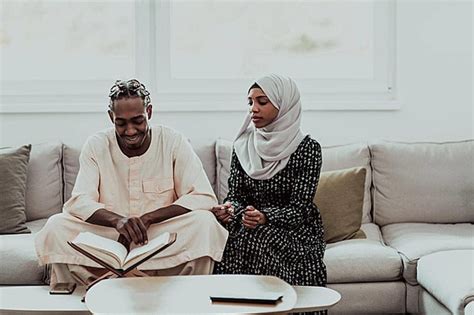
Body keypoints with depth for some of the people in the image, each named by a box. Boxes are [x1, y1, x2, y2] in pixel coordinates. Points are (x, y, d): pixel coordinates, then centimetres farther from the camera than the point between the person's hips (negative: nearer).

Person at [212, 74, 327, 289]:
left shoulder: (307, 148, -6)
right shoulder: (243, 145, 8)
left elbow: (299, 209, -11)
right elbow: (236, 193, 6)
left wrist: (265, 217, -29)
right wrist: (229, 208, -18)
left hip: (293, 230, -3)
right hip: (250, 225, 4)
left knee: (258, 240, -35)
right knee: (224, 240, -29)